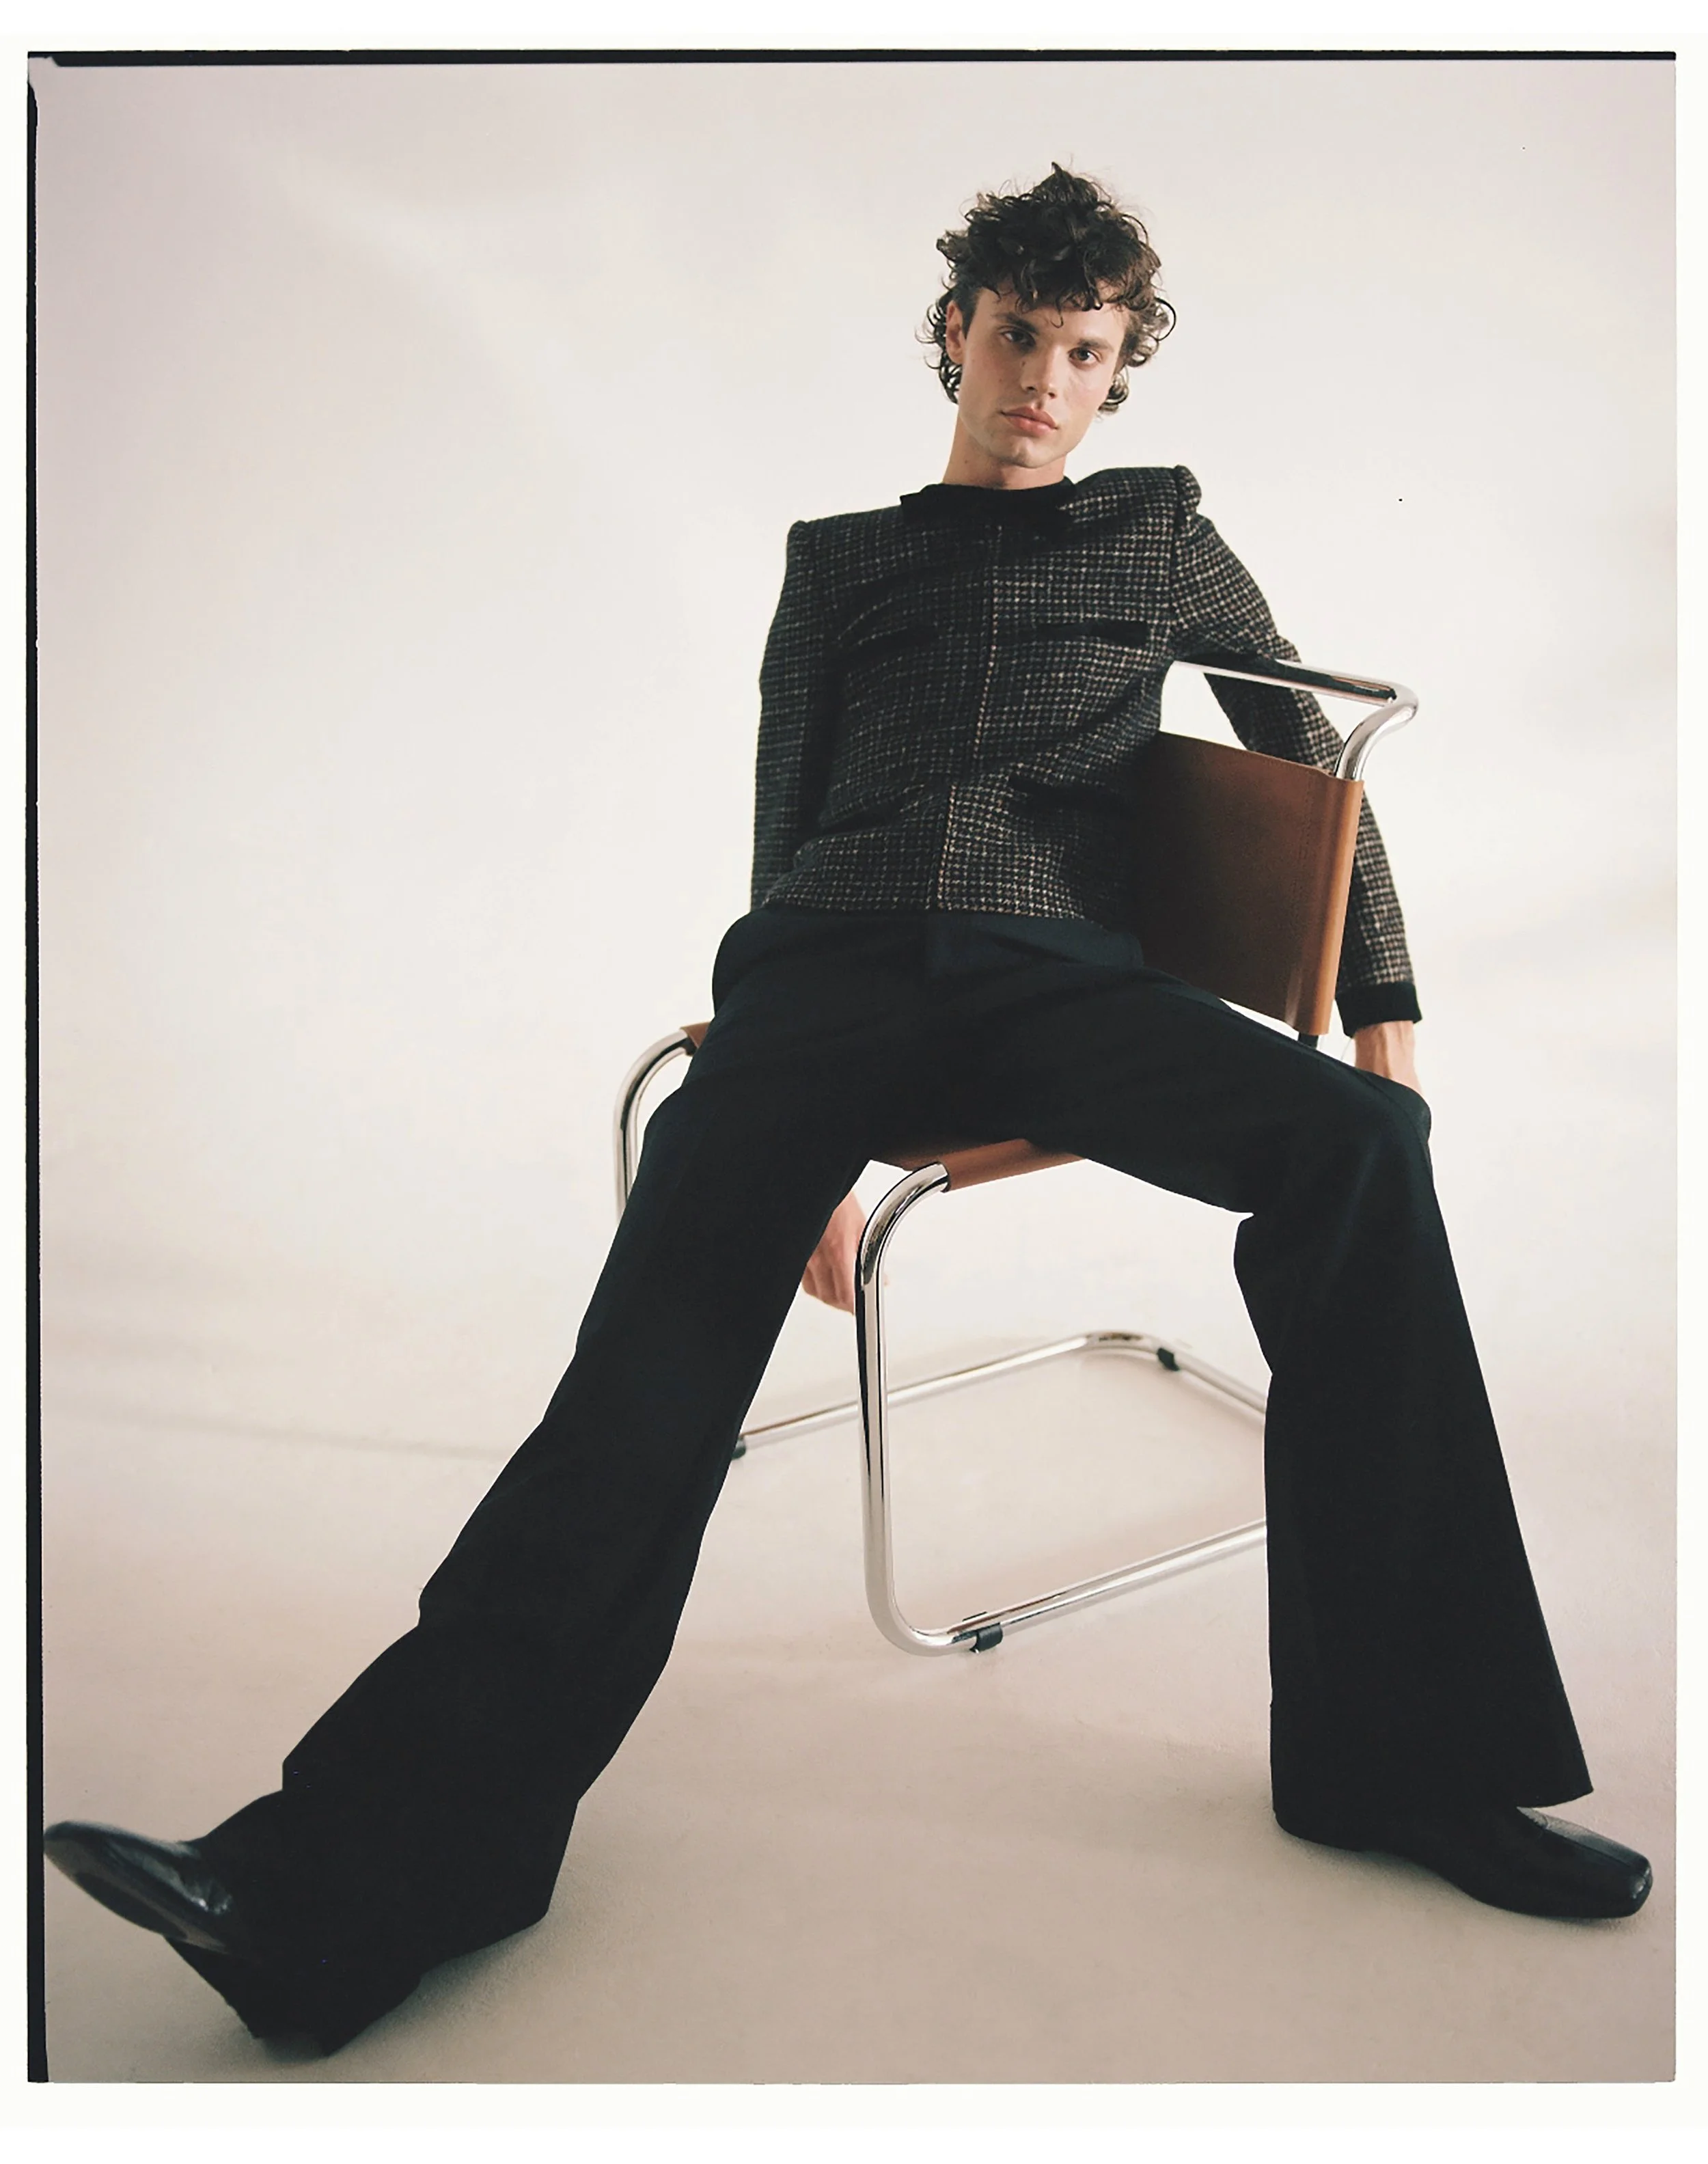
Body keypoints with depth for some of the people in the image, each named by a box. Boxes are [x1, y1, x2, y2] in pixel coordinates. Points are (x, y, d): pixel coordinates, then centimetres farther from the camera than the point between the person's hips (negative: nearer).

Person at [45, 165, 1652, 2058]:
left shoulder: (1161, 536, 25)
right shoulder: (840, 562, 26)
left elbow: (1319, 768, 25)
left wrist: (1385, 1025, 12)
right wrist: (799, 1146, 9)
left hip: (1057, 974, 0)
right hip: (828, 968, 1)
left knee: (1353, 1145, -32)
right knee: (656, 1360, -25)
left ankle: (1399, 1756, -24)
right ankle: (349, 1881, -32)